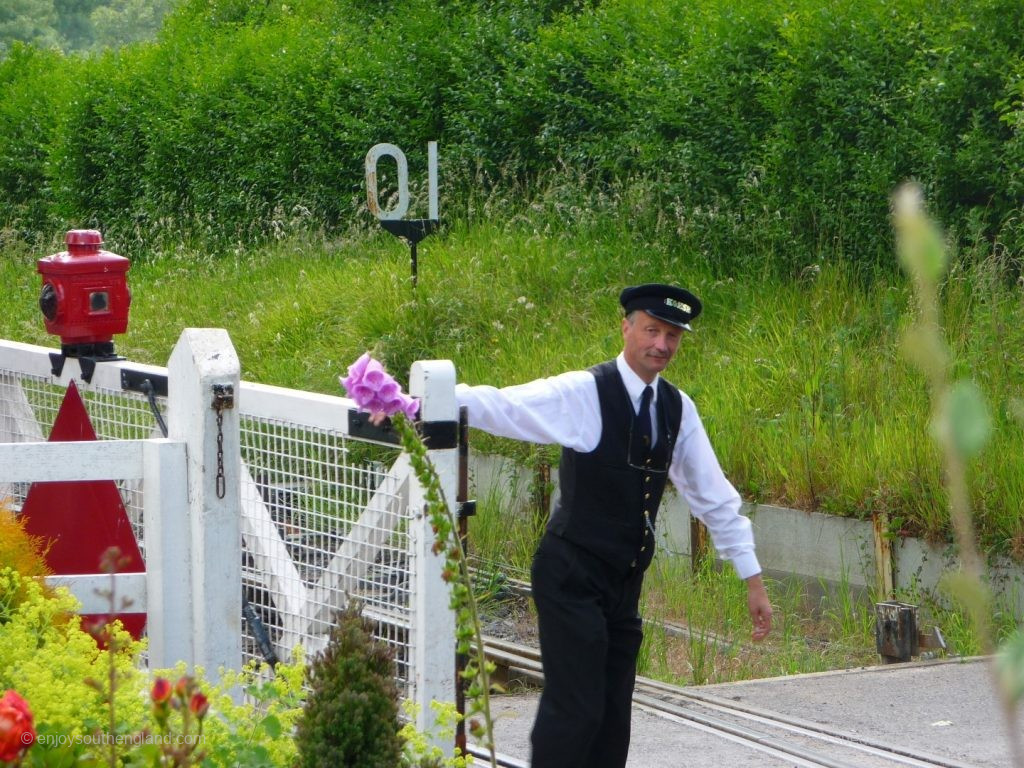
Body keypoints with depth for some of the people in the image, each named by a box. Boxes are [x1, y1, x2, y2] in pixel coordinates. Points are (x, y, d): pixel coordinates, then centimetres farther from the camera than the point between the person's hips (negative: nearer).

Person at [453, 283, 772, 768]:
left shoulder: (678, 410, 7)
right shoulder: (583, 395, -12)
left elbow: (715, 498, 13)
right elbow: (497, 406, -20)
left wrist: (753, 581, 13)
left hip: (624, 584, 7)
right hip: (572, 579, -7)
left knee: (612, 719, 9)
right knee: (575, 709, -11)